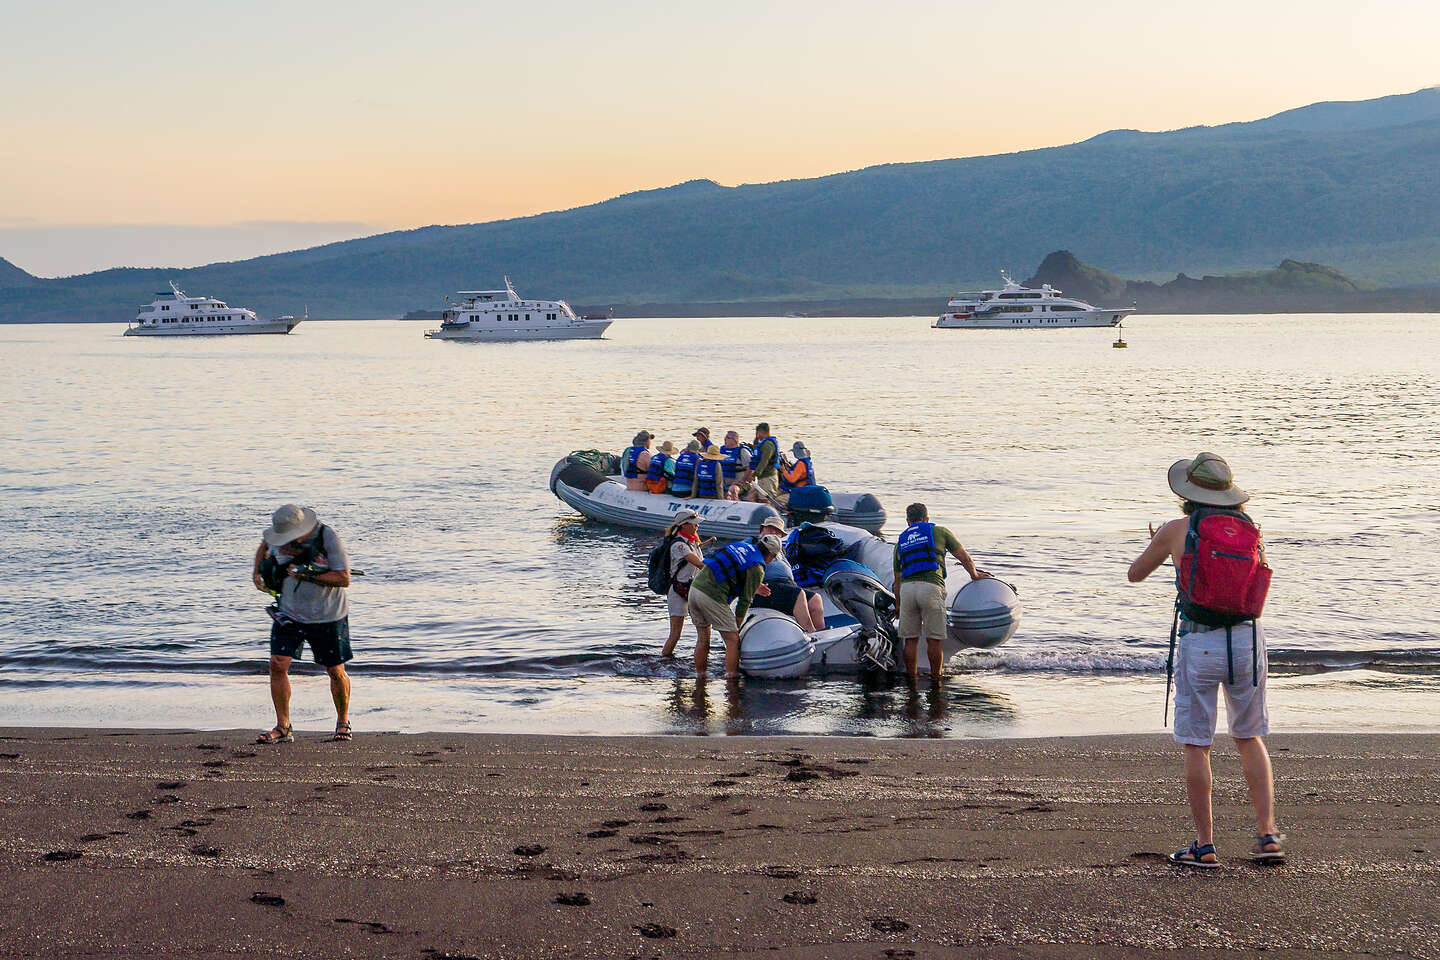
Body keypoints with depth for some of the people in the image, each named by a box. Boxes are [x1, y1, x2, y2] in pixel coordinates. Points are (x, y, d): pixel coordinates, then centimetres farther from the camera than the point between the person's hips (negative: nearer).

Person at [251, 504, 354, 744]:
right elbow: (265, 544, 19)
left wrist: (307, 575, -26)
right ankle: (283, 728, 0)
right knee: (277, 665, -8)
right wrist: (257, 573, 12)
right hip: (289, 613, 4)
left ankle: (343, 723, 27)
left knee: (336, 671, 5)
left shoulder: (328, 538, -20)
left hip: (327, 616, -4)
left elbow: (344, 579, -21)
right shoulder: (282, 535, -6)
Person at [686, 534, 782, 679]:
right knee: (733, 640, 2)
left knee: (702, 639, 17)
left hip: (695, 586, 8)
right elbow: (745, 600, -1)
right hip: (712, 596, -8)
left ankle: (699, 675, 21)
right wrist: (737, 626, 9)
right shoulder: (757, 568, -3)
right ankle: (731, 677, -1)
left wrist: (753, 588, 34)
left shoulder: (741, 546, 19)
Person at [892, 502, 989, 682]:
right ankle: (935, 681, 7)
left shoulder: (900, 542, 24)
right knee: (933, 640, 3)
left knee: (910, 639, 9)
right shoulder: (940, 532, 15)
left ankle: (912, 681, 13)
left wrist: (898, 606, 33)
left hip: (907, 587, 3)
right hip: (931, 586, -3)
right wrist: (974, 575, 37)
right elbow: (964, 557, 19)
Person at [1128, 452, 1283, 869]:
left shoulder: (1176, 530, -2)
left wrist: (1155, 546, 35)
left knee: (1196, 746, 5)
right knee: (1249, 738, 18)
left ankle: (1205, 846, 7)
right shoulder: (1250, 529, 7)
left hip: (1199, 643, -3)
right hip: (1247, 640, 3)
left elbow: (1135, 574, 13)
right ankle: (1268, 834, 10)